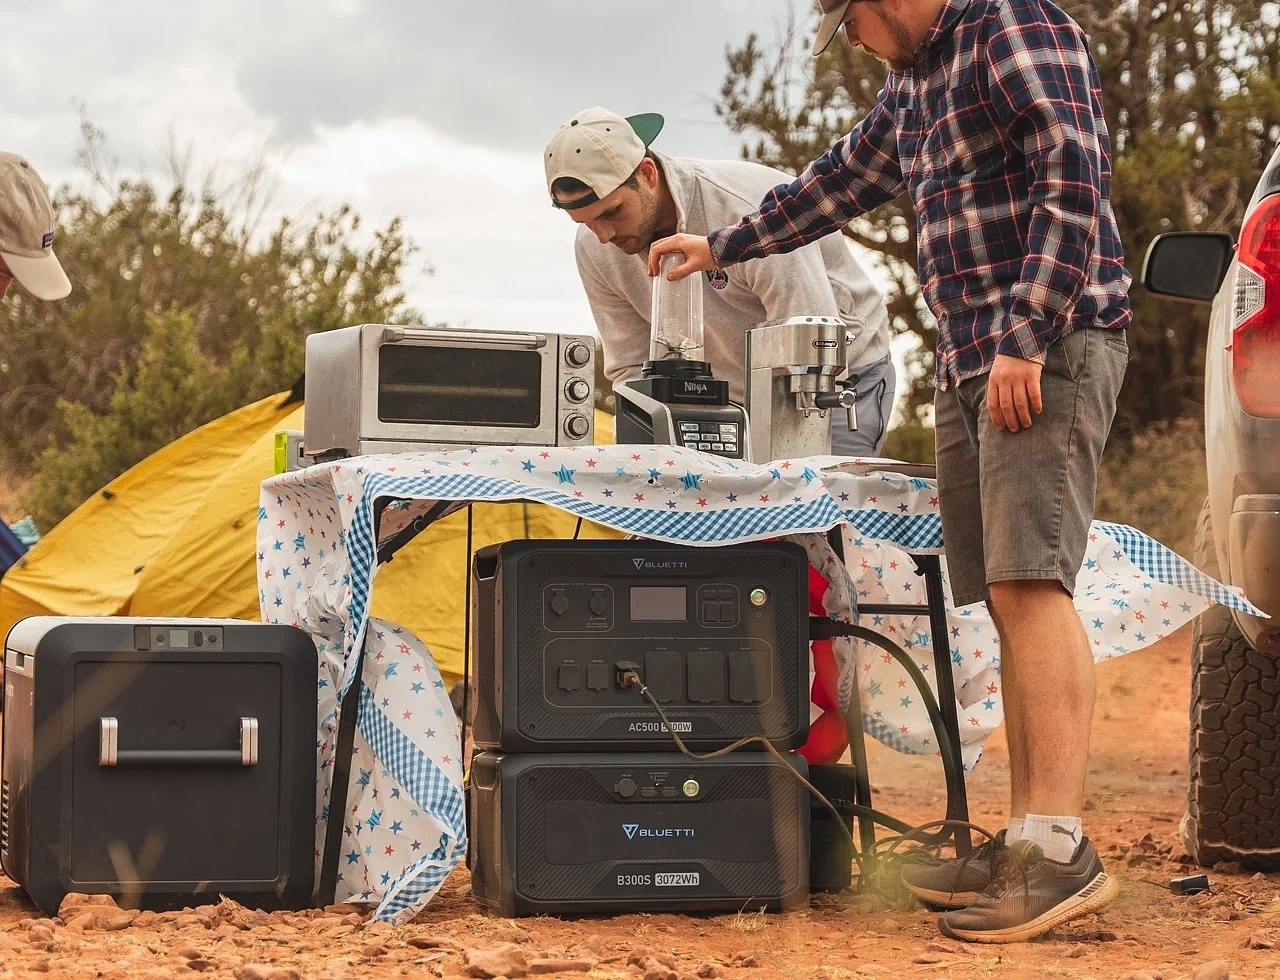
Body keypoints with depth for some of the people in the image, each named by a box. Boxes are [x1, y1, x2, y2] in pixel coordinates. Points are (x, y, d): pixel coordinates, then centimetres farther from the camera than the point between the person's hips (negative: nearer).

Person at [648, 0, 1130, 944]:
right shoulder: (913, 82, 23)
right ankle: (1025, 845, 0)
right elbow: (840, 181, 38)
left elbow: (1074, 183, -17)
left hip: (1052, 345, -9)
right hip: (972, 364, 9)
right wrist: (724, 248, 48)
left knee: (1029, 582, -18)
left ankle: (1061, 851, -22)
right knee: (1010, 598, 2)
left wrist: (1027, 337, -21)